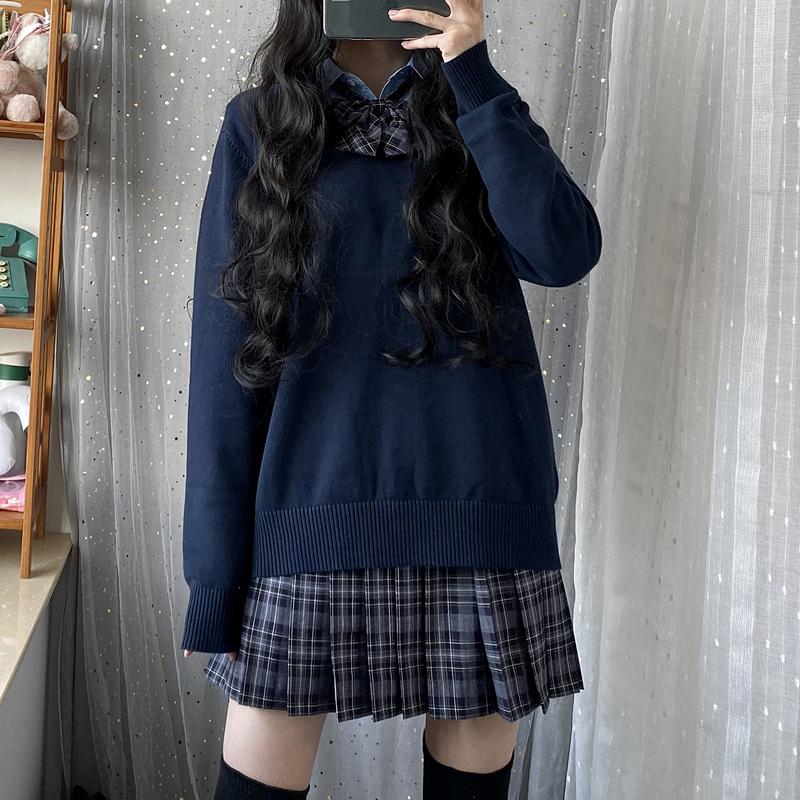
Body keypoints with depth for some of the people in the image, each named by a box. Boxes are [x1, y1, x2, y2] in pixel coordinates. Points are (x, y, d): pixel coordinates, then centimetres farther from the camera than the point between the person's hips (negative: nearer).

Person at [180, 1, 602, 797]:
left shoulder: (475, 112, 13)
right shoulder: (261, 121, 8)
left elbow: (565, 252, -6)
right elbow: (226, 347, 1)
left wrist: (473, 74, -7)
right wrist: (216, 565, -3)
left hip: (478, 496, 2)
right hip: (317, 500, -1)